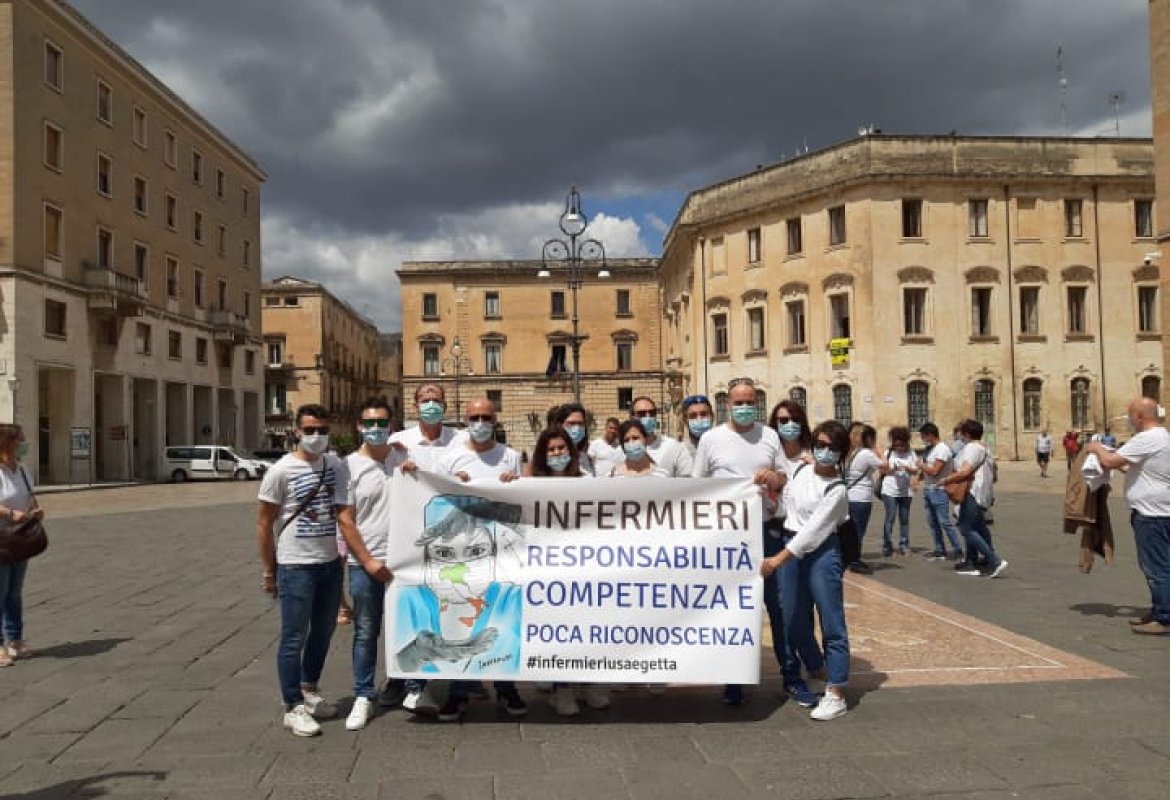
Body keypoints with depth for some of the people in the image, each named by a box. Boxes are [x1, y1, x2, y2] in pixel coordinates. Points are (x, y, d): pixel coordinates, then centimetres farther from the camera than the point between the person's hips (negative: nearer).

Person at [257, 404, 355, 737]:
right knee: (294, 638, 0)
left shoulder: (336, 466, 3)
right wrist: (269, 571, -3)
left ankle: (309, 690, 36)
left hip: (331, 563, 6)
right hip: (295, 566, -6)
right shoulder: (281, 471, -10)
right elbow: (263, 524, -5)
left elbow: (345, 513, 1)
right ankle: (293, 707, 10)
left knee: (323, 632, 18)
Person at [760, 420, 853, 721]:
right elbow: (785, 504, 20)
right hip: (790, 548, 6)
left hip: (821, 552, -6)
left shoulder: (836, 489, -11)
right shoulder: (800, 470, 7)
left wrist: (777, 559, -23)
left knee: (831, 625, -2)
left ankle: (836, 694, 3)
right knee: (795, 623, 13)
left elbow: (813, 529, -18)